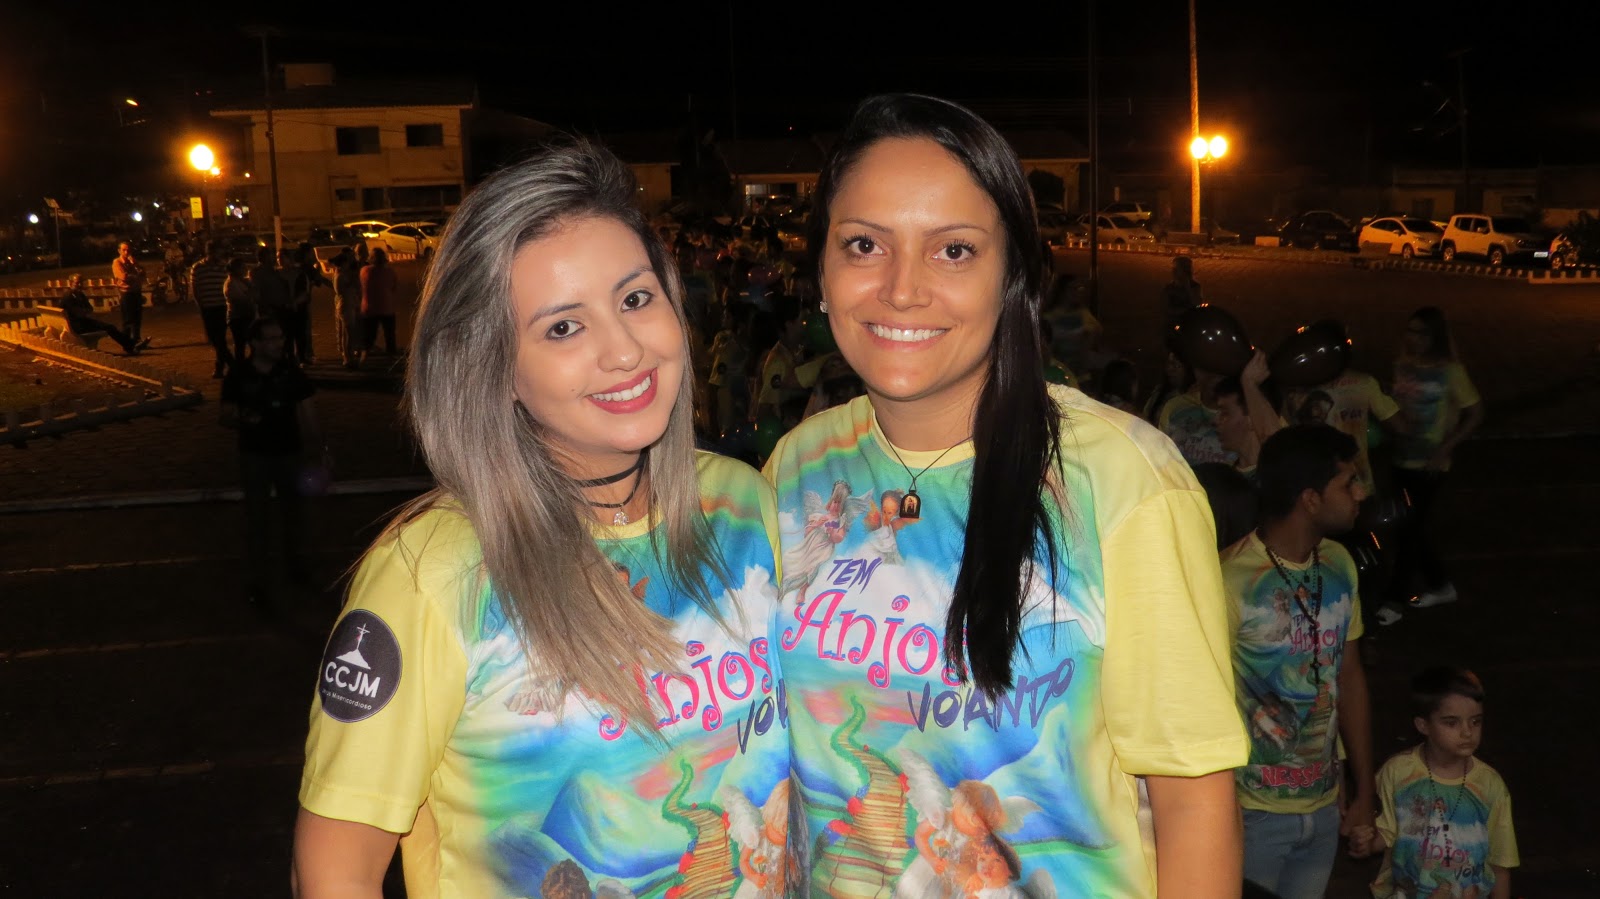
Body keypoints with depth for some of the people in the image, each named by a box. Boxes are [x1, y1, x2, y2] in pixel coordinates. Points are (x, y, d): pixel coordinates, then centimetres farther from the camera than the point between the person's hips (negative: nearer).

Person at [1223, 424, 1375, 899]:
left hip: (1325, 806, 6)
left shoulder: (1339, 566, 0)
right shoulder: (1231, 579, -21)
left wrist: (1364, 791, 14)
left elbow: (1349, 678, 9)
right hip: (1252, 813, -6)